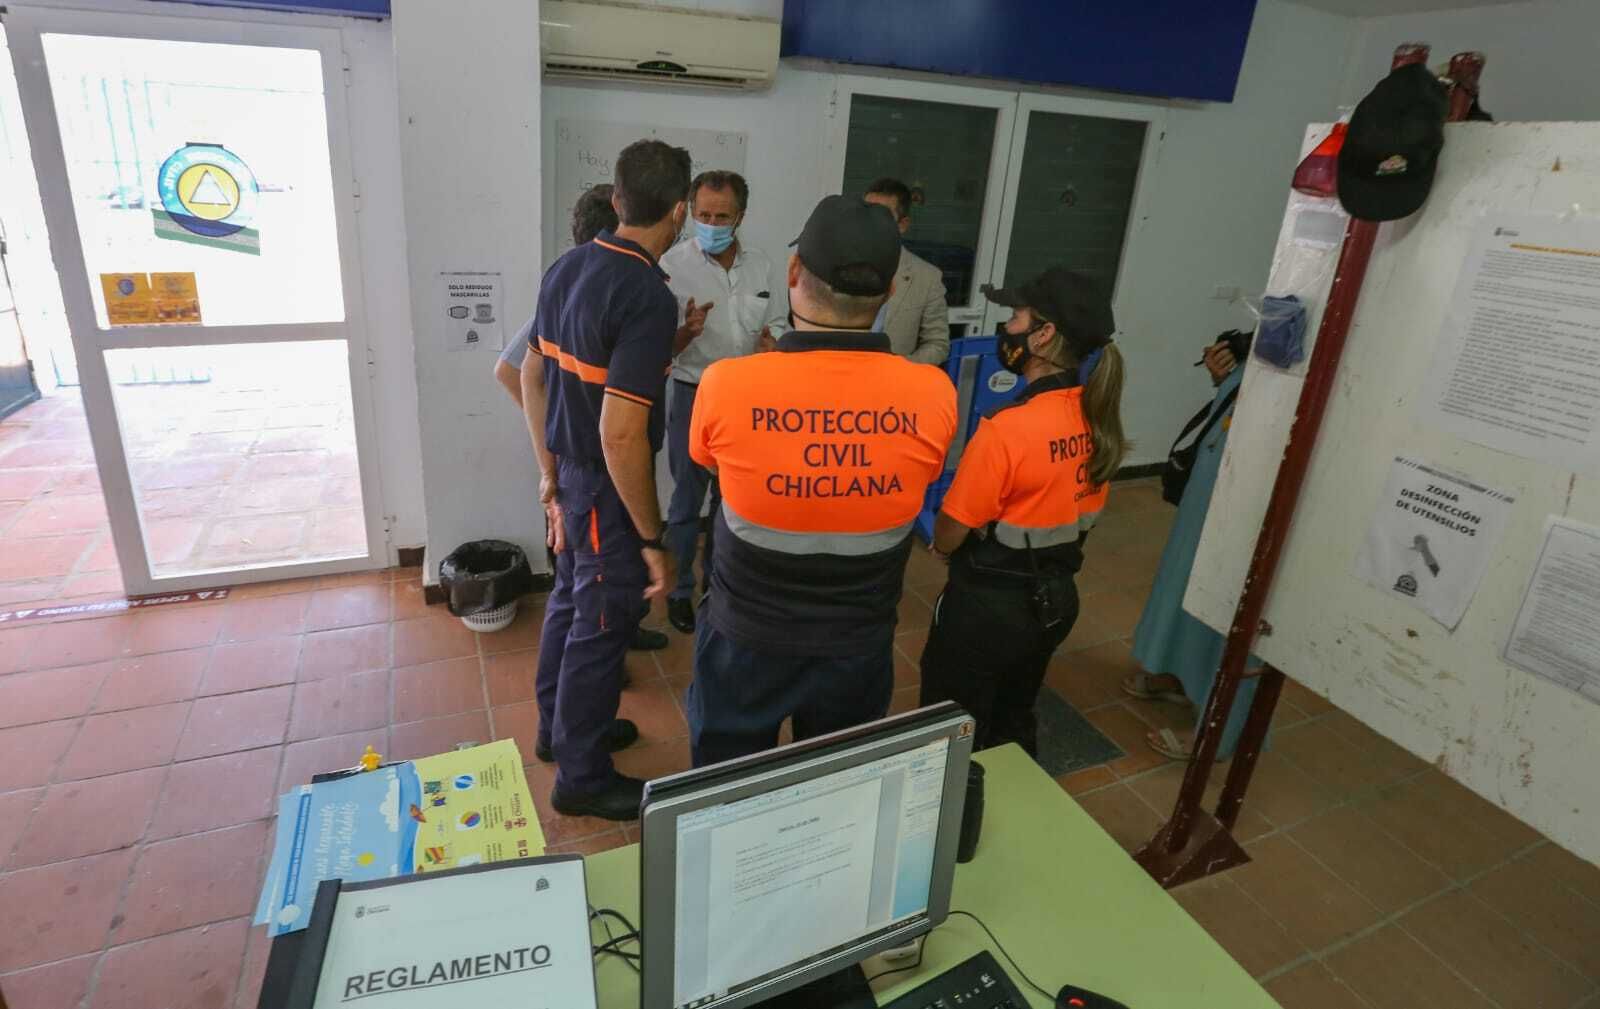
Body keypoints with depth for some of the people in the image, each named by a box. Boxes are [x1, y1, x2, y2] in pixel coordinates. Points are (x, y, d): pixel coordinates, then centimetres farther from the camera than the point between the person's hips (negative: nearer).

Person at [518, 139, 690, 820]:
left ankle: (559, 724, 44)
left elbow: (531, 376, 9)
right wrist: (653, 540, -21)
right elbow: (621, 434, -29)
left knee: (570, 599, 23)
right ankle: (580, 775, 26)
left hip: (569, 474, 9)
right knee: (603, 623, 7)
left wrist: (550, 472, 17)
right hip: (606, 488, -8)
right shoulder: (649, 297, -25)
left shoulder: (567, 267, 2)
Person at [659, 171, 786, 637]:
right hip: (695, 397, -4)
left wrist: (772, 344, -13)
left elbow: (777, 326, 10)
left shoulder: (761, 265, 0)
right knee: (687, 502, 8)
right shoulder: (673, 265, -13)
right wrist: (687, 331, -33)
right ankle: (679, 590, 26)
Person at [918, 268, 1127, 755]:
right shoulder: (1098, 416, -4)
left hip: (989, 606, -7)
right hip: (1058, 597, 7)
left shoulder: (1006, 429, -27)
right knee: (1015, 724, 28)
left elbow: (946, 540, -19)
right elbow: (1082, 510, 7)